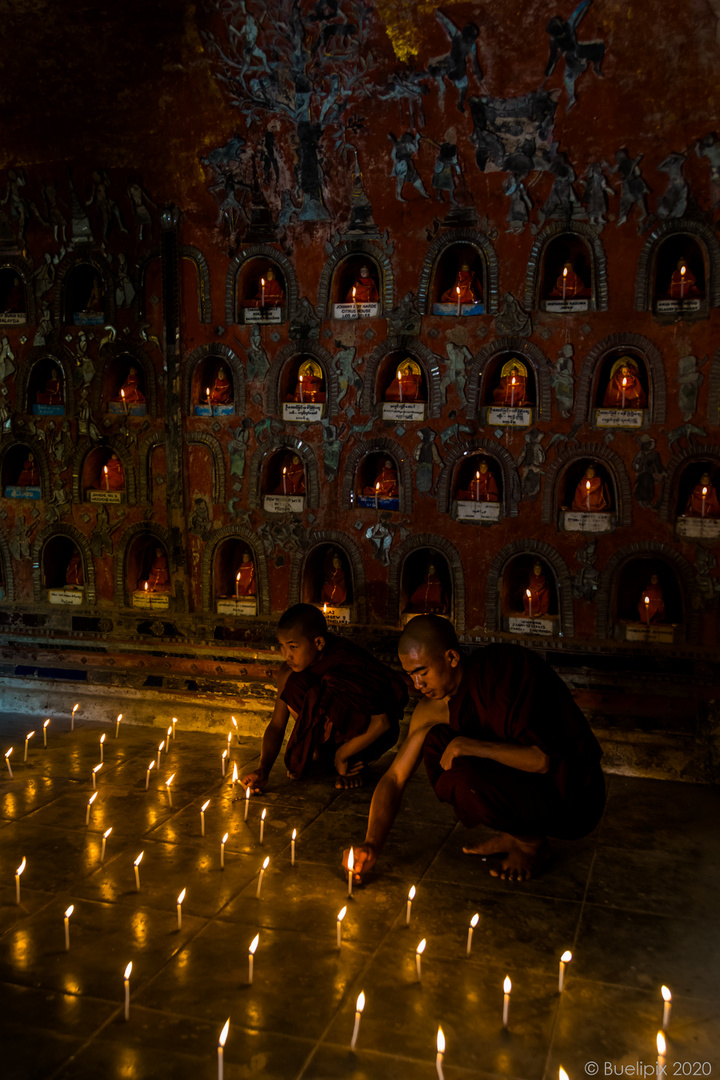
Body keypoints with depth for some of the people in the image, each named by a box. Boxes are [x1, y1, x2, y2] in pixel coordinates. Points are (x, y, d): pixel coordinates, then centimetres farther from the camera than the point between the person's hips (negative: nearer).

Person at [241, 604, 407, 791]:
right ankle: (319, 752, -1)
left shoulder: (348, 664, -31)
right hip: (334, 732, 5)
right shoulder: (289, 672, -13)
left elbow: (382, 722, -32)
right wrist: (263, 770, -25)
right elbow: (276, 725, -10)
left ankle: (353, 761, -10)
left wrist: (342, 755, -23)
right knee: (294, 688, -20)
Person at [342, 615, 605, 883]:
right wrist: (372, 844, -13)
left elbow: (543, 759, -28)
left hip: (576, 800, -7)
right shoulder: (432, 709, -2)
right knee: (435, 742, -6)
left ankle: (531, 843, 0)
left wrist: (467, 746, -26)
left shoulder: (512, 667, -24)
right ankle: (511, 836, 6)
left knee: (463, 778, -28)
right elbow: (394, 777, -1)